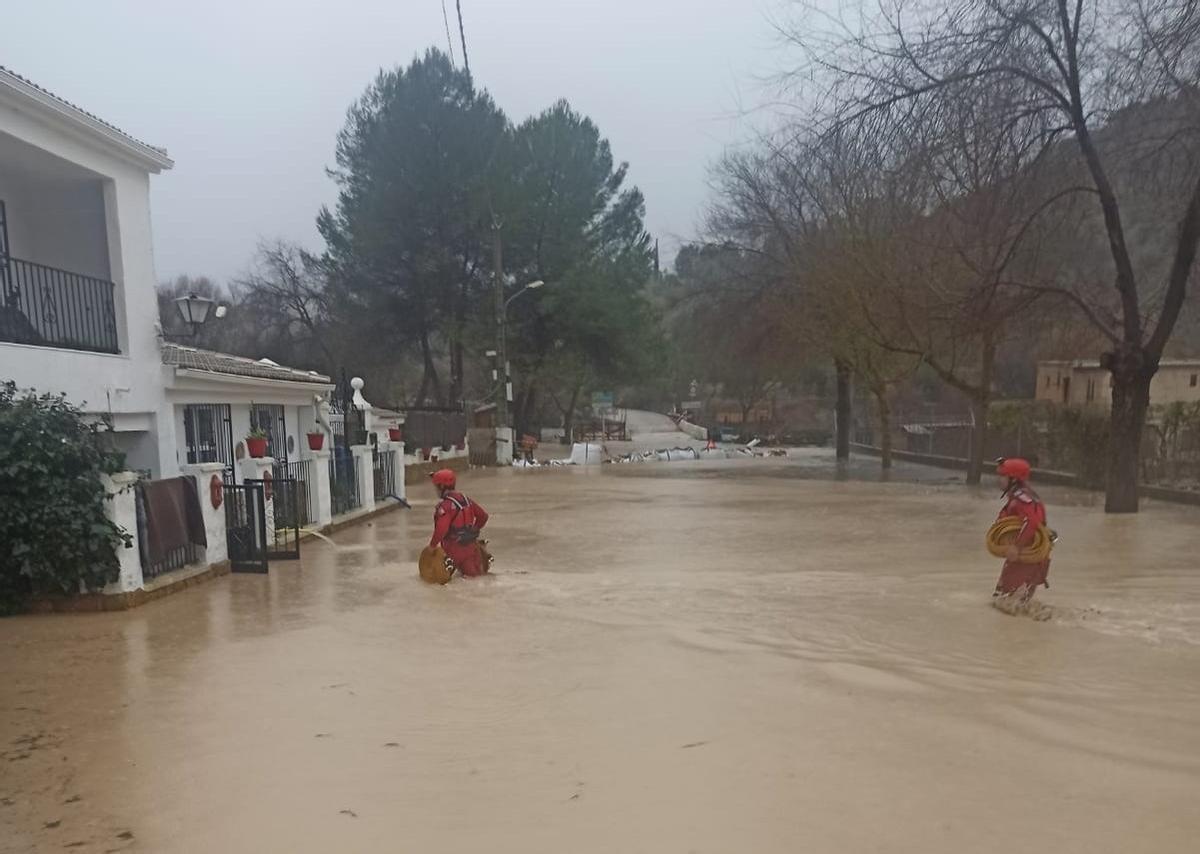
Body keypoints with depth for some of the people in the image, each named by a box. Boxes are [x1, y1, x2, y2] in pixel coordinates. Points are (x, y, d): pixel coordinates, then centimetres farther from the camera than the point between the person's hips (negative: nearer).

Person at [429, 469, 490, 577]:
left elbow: (441, 529, -29)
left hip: (455, 547, -7)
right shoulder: (465, 499, 5)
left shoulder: (445, 505, -20)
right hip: (471, 543, 7)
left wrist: (433, 544, -13)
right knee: (480, 571, 23)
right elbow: (483, 515, 12)